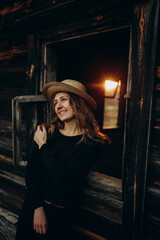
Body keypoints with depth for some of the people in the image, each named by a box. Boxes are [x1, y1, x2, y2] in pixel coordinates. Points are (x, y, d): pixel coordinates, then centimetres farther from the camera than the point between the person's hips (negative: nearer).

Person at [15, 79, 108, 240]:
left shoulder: (91, 142, -14)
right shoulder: (47, 132, -4)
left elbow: (61, 176, -22)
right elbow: (30, 171, -2)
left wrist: (43, 146, -11)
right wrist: (38, 207, -9)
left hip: (61, 215, -3)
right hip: (32, 206, 3)